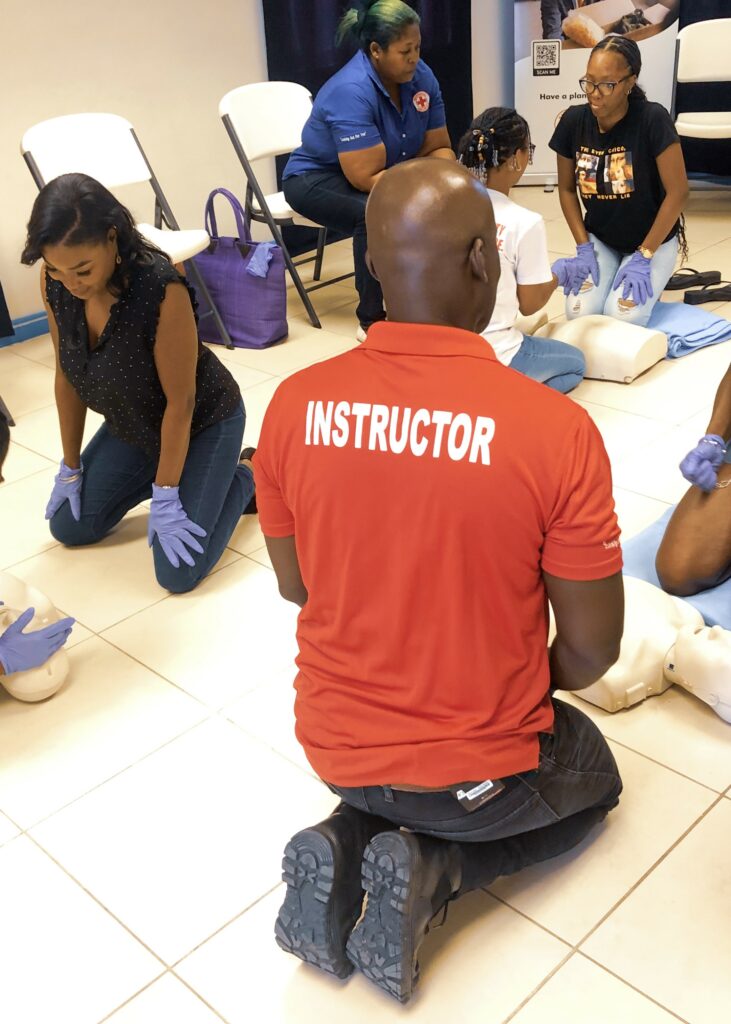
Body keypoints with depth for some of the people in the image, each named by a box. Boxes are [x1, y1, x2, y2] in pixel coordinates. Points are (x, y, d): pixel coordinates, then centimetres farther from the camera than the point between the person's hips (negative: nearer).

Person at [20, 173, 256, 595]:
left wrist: (166, 498, -20)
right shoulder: (55, 283, -18)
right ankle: (150, 473, 27)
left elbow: (179, 403, -27)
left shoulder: (162, 288, -36)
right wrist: (71, 468, 4)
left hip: (204, 422, -6)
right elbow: (68, 375, -4)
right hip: (132, 425, 6)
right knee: (69, 527, 9)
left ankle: (246, 474, 12)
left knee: (178, 572, -10)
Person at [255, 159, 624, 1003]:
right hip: (475, 768, -3)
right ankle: (433, 871, 4)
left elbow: (297, 586, 0)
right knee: (593, 780, 30)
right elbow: (592, 651, -14)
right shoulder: (557, 429, -25)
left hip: (333, 744, 4)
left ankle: (347, 842, 7)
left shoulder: (294, 405, -14)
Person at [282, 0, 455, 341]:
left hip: (388, 171, 6)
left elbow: (437, 148, -5)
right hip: (319, 178, -6)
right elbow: (367, 178, -34)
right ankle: (371, 320, -21)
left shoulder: (420, 76, -10)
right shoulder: (351, 91, -30)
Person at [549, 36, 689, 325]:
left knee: (623, 316, -24)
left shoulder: (653, 120, -23)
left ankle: (649, 281, 11)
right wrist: (583, 248, -8)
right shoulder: (573, 121, -11)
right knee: (579, 312, -19)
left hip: (654, 240, -3)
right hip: (599, 239, 3)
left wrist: (643, 256, -19)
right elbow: (567, 189, 1)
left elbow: (677, 192, -19)